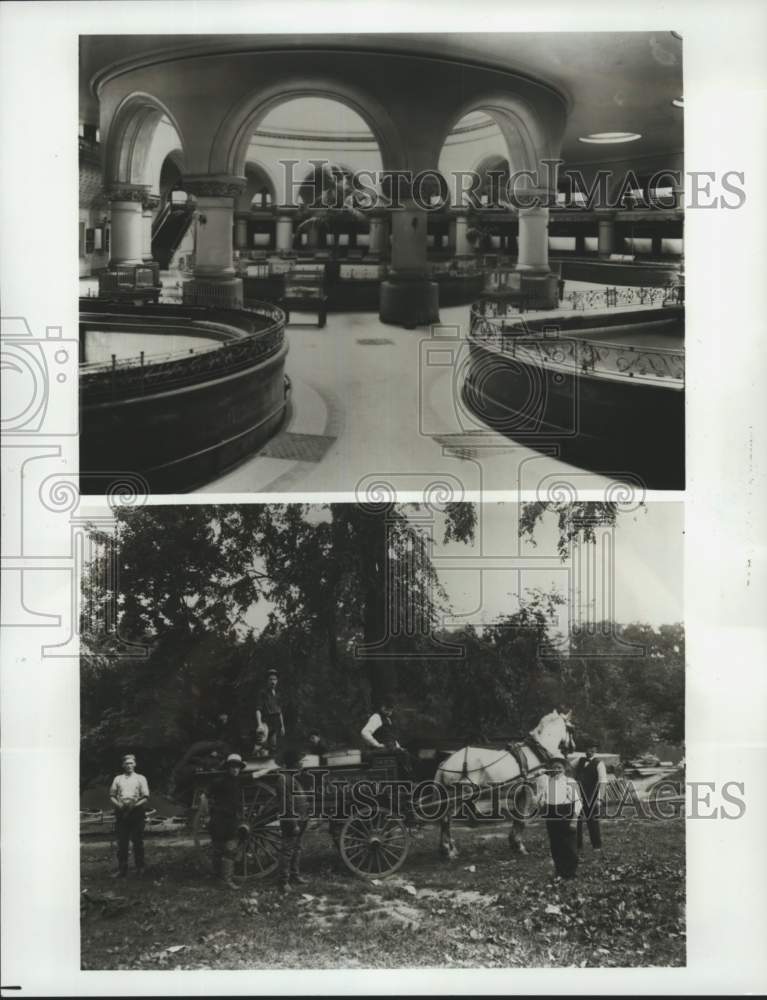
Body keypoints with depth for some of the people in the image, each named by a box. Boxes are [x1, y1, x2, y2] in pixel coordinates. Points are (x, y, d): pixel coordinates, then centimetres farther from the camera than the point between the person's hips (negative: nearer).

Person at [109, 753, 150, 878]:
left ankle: (140, 868, 7)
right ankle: (122, 869, 3)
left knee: (137, 842, 0)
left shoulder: (140, 778, 10)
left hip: (136, 812, -1)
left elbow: (145, 797, 4)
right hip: (121, 812, 2)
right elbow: (112, 796, 12)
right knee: (122, 842, 0)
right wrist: (119, 804, -8)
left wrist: (135, 805, -12)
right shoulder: (118, 779, 16)